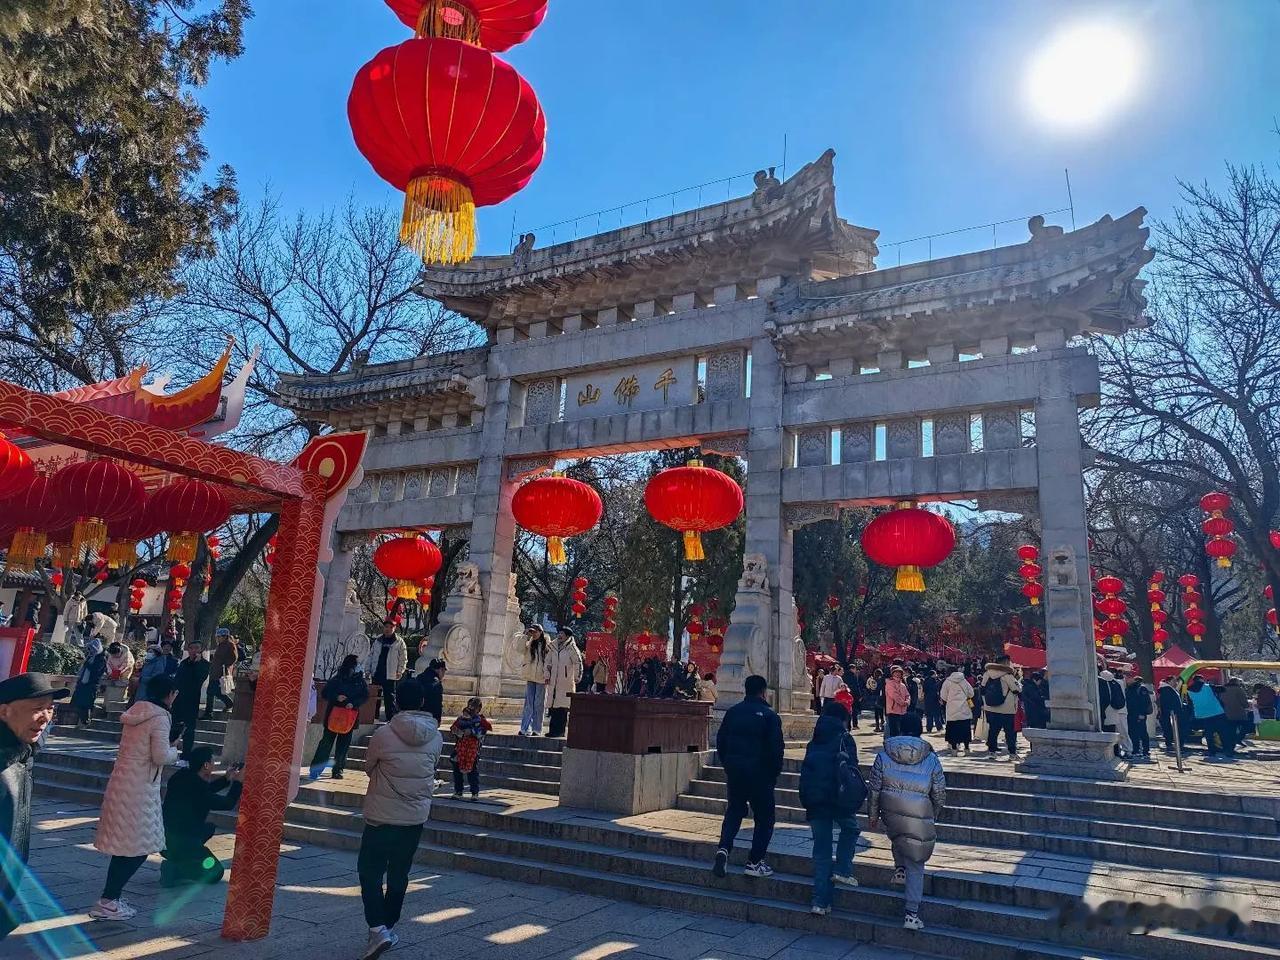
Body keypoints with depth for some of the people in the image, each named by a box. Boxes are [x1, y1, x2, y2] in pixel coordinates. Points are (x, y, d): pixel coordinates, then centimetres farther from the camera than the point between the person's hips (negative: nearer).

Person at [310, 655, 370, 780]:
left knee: (343, 745, 5)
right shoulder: (336, 679, -4)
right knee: (326, 741, -2)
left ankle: (338, 770, 15)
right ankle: (315, 769, 6)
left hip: (349, 717, 2)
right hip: (333, 715, -2)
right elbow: (325, 693, -1)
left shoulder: (360, 680, 1)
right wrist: (336, 697, -18)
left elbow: (365, 696, 1)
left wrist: (354, 704, -14)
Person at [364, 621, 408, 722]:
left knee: (389, 697, -3)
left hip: (390, 676, -4)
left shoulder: (399, 642, -1)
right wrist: (367, 669, 9)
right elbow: (370, 656, 14)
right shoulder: (378, 641, 10)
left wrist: (400, 671, -9)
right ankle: (373, 716, 21)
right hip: (376, 673, 4)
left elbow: (403, 659, 0)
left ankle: (391, 718, 1)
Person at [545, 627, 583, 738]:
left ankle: (559, 730, -2)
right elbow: (548, 662, 20)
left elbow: (578, 663, -8)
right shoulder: (554, 647, 14)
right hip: (553, 682, 6)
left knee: (562, 707, -6)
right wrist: (547, 676, 12)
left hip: (566, 682, -6)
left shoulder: (571, 648, -4)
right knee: (553, 706, 6)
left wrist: (577, 678, -9)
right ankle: (553, 729, 11)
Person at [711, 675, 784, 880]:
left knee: (734, 811, 18)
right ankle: (755, 862, 9)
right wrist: (774, 773, 2)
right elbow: (776, 748, -11)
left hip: (734, 771, 4)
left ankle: (724, 849, -2)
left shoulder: (732, 712, 4)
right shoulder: (769, 716, -9)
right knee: (764, 817, 9)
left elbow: (720, 740, 8)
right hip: (760, 773, -4)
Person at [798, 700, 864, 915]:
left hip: (814, 801, 5)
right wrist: (856, 798, -4)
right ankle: (842, 870, 10)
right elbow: (851, 770, -8)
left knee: (821, 849, 10)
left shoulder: (813, 743, 15)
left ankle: (820, 901, 8)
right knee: (850, 828, 25)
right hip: (837, 798, -5)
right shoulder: (844, 739, -1)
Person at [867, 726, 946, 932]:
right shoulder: (930, 758, 3)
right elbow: (940, 794, 7)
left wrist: (873, 814, 15)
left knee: (897, 836, 37)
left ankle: (899, 868, 29)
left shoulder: (884, 753, 5)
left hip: (891, 812, 2)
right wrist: (933, 817, 22)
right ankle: (912, 914, 5)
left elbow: (874, 787, 5)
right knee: (916, 865, 7)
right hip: (919, 814, -1)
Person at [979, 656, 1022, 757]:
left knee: (992, 730, 10)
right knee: (1010, 731, 8)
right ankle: (1012, 752, 12)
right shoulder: (1007, 675, -14)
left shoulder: (987, 673, 3)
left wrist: (984, 704, 18)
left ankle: (991, 751, 9)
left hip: (990, 708, 4)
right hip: (1006, 710, -4)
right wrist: (1018, 682, 12)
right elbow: (1017, 690, -9)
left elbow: (982, 689, 9)